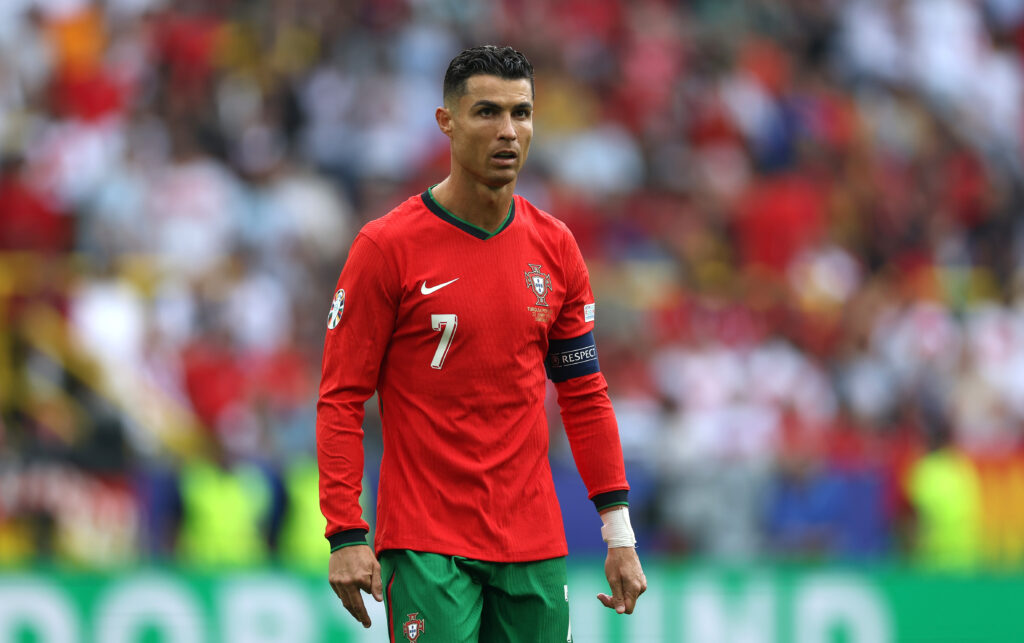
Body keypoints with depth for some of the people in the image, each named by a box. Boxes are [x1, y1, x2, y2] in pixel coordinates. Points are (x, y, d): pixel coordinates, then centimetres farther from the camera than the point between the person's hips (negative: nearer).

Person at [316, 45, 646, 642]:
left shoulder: (555, 249, 8)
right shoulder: (387, 247, -6)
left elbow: (585, 395, 13)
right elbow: (341, 400, -6)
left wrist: (619, 533, 8)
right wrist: (347, 536, -14)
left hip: (535, 546, 4)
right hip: (426, 546, -4)